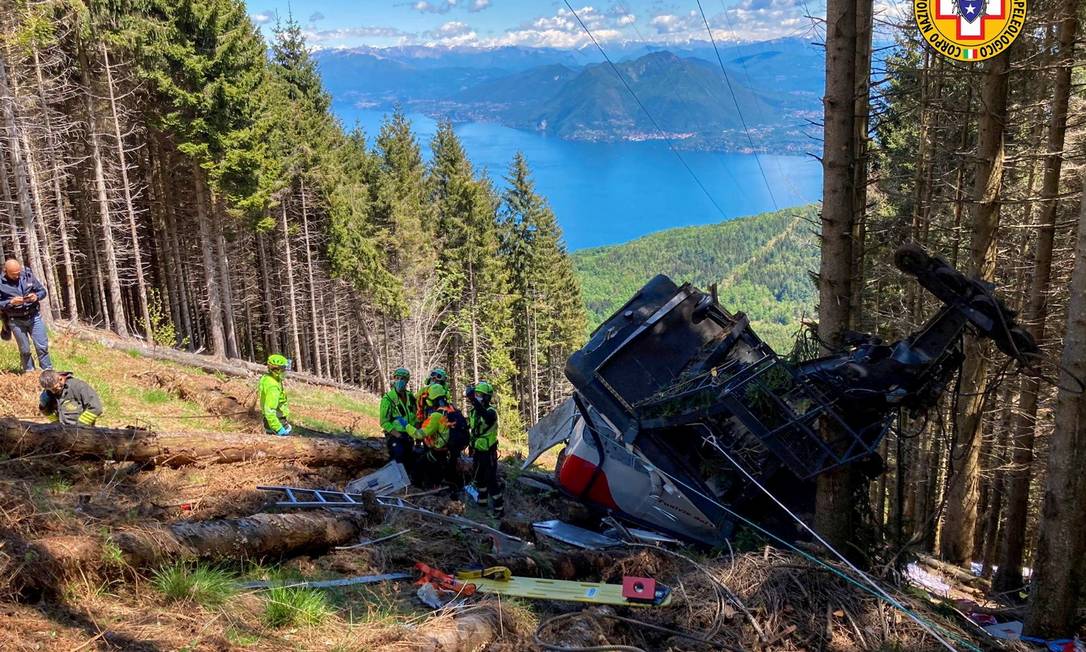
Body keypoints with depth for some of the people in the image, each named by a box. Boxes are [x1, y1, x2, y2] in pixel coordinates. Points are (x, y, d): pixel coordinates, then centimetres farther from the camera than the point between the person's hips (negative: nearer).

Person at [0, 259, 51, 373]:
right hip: (16, 321, -1)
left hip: (34, 316, 1)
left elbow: (43, 291, 5)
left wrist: (36, 296, -16)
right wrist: (11, 302, -23)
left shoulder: (28, 275, -3)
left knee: (42, 346, 2)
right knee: (24, 350, 8)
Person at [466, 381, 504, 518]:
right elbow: (468, 427, 20)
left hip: (488, 452, -8)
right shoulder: (473, 410, 3)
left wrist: (473, 399, -55)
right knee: (478, 477, 20)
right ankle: (482, 501, 37)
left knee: (491, 480, -6)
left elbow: (486, 417, -46)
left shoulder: (491, 411, -19)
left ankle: (499, 508, 2)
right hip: (477, 450, 8)